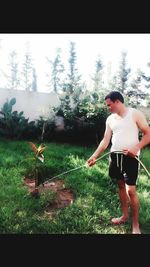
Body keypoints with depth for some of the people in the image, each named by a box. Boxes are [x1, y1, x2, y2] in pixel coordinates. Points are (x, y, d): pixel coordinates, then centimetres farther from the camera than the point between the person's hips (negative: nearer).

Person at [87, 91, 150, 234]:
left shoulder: (135, 114, -7)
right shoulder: (110, 119, 9)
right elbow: (105, 140, 7)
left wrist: (136, 148, -22)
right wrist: (94, 156, -2)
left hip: (130, 157, -6)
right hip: (115, 155, 6)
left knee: (131, 190, -6)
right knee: (121, 185, 15)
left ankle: (135, 225, 10)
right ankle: (125, 215, 32)